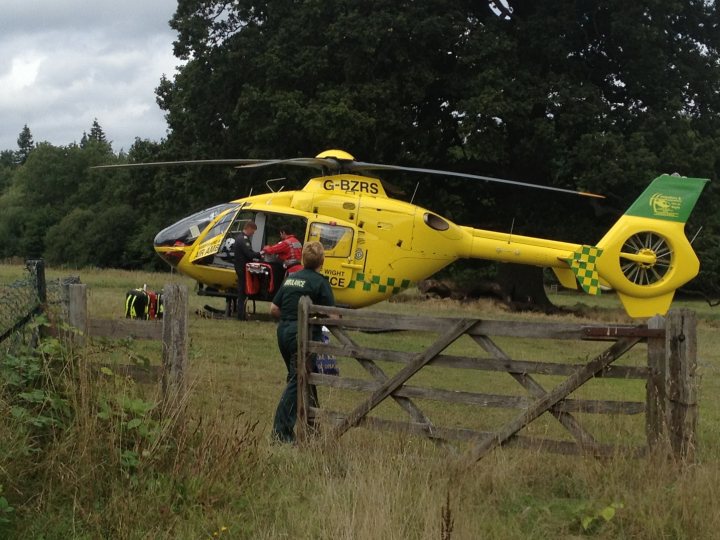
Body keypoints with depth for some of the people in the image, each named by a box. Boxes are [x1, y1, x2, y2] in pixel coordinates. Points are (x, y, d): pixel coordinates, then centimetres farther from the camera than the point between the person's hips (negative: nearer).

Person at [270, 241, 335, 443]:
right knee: (297, 381, -5)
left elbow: (273, 309, 13)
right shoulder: (320, 282, -9)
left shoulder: (290, 278, 12)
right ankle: (281, 430, -10)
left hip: (283, 332, 8)